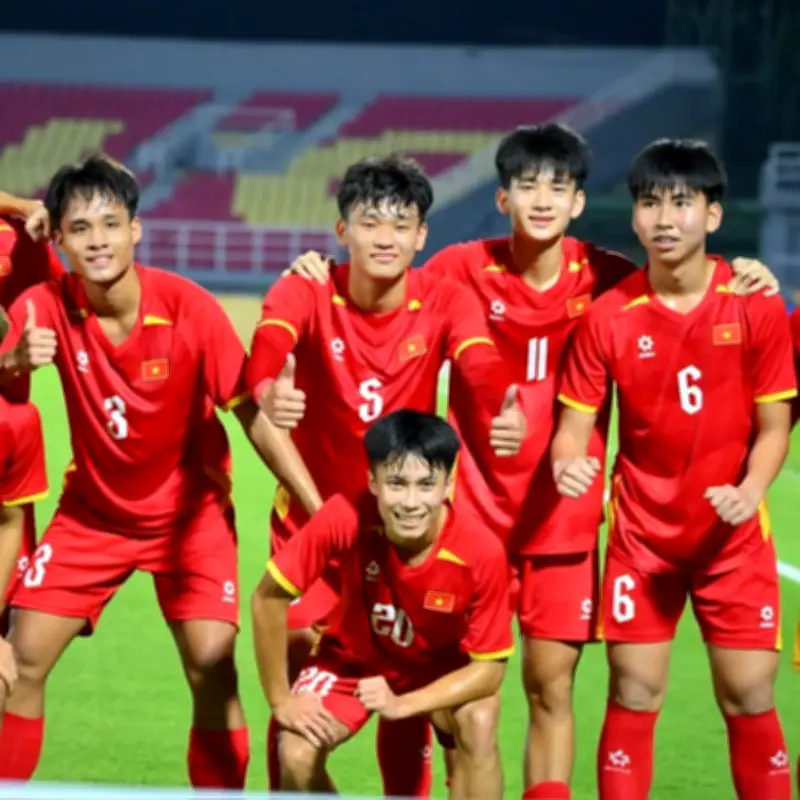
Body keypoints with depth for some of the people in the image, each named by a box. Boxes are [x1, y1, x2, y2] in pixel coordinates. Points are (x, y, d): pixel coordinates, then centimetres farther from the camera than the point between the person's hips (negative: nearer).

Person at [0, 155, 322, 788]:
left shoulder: (189, 308, -21)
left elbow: (255, 415, -16)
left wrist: (321, 512, -21)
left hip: (191, 510, -2)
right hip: (92, 512, 2)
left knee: (212, 668, -13)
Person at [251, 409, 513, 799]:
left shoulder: (482, 552, -33)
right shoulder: (345, 519, -33)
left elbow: (490, 666, -23)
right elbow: (268, 598, -19)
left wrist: (403, 704, -36)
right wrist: (281, 699, -16)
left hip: (443, 669, -1)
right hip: (353, 657, 1)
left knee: (478, 726, -30)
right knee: (297, 756, -21)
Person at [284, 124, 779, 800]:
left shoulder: (608, 280, -4)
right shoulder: (464, 269, -5)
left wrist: (745, 289, -12)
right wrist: (324, 280, -11)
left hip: (564, 516, 0)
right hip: (473, 508, 0)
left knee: (552, 686, 3)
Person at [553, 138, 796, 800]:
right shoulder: (609, 317, -7)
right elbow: (575, 423, -3)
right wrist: (570, 464, -25)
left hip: (732, 535, 0)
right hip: (642, 533, 0)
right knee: (634, 695, 1)